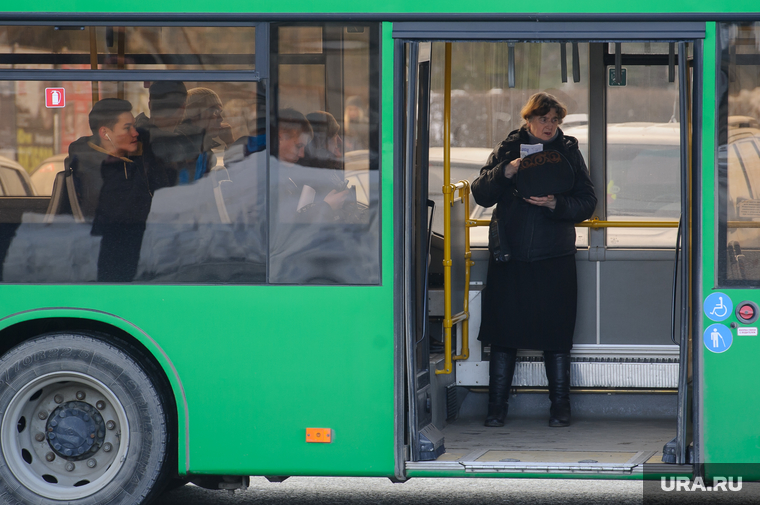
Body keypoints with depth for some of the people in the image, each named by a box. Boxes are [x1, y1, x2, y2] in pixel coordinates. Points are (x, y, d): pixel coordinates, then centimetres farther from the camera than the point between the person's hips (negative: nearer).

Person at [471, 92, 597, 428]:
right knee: (503, 333, 1)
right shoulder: (508, 150, 6)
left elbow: (586, 203, 1)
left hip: (555, 260, 0)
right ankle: (497, 407, 9)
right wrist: (507, 171, -16)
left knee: (556, 336, 1)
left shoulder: (569, 153, 6)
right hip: (509, 256, 0)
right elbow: (481, 194, 0)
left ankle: (560, 407, 9)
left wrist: (555, 204, -17)